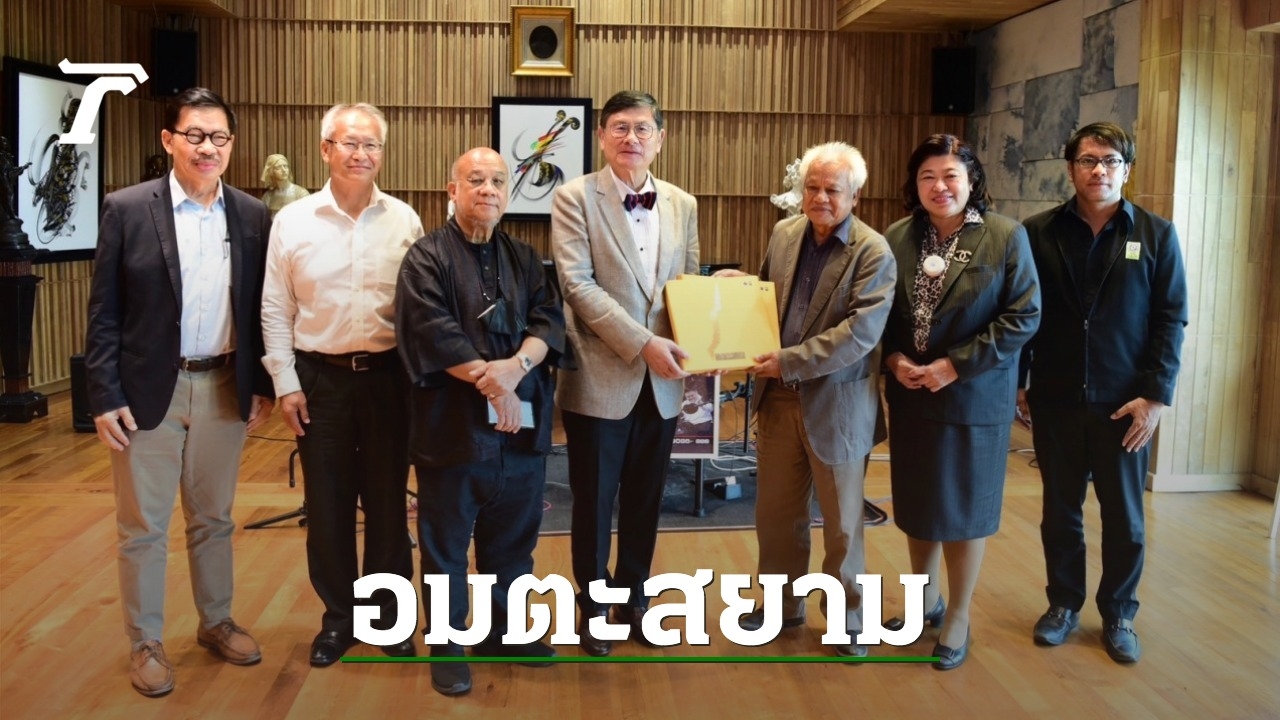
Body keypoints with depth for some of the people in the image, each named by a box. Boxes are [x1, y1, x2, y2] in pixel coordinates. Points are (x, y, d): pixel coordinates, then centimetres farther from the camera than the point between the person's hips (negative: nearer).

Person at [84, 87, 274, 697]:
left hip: (224, 388, 3)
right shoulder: (126, 209, -6)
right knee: (142, 527, 8)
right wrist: (104, 397, -9)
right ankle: (146, 643, 23)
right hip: (147, 389, -2)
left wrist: (261, 386, 6)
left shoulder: (252, 217, 2)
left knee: (213, 519, 16)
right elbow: (103, 312, -5)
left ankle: (216, 623, 33)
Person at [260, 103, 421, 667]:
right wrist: (286, 384, -2)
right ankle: (338, 616, 25)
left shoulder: (405, 221, 0)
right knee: (327, 504, 8)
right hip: (319, 378, 0)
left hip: (388, 377, 0)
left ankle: (387, 614, 25)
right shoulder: (292, 221, -1)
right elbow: (275, 312, 2)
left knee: (387, 500, 10)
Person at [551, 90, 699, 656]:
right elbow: (577, 284, -15)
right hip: (599, 378, -4)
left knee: (645, 501, 15)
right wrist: (642, 343, -21)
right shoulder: (574, 198, -6)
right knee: (593, 503, 9)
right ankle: (593, 606, 28)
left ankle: (632, 597, 34)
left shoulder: (683, 205, 8)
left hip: (660, 382, 4)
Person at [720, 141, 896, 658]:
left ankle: (846, 617, 28)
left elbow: (861, 331, -22)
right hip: (779, 399, 5)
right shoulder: (783, 233, 5)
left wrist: (790, 361, -23)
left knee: (841, 522, 10)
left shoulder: (873, 252, -13)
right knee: (776, 513, 16)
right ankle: (783, 604, 35)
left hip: (837, 406, -5)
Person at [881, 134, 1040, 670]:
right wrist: (895, 359, -10)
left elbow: (1024, 316, -11)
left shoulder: (1006, 237, -8)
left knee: (963, 504, 7)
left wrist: (957, 364, -17)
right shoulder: (897, 238, 2)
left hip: (974, 395, -4)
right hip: (909, 395, 4)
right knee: (915, 500, 15)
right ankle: (925, 599, 35)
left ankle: (959, 616, 24)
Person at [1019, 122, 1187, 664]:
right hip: (1055, 400, 1)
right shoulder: (1038, 233, 0)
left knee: (1124, 518, 10)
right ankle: (1064, 604, 29)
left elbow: (1171, 320, -3)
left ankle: (1118, 615, 27)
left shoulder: (1156, 234, -1)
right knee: (1060, 511, 12)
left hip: (1125, 405, 0)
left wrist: (1156, 395, -9)